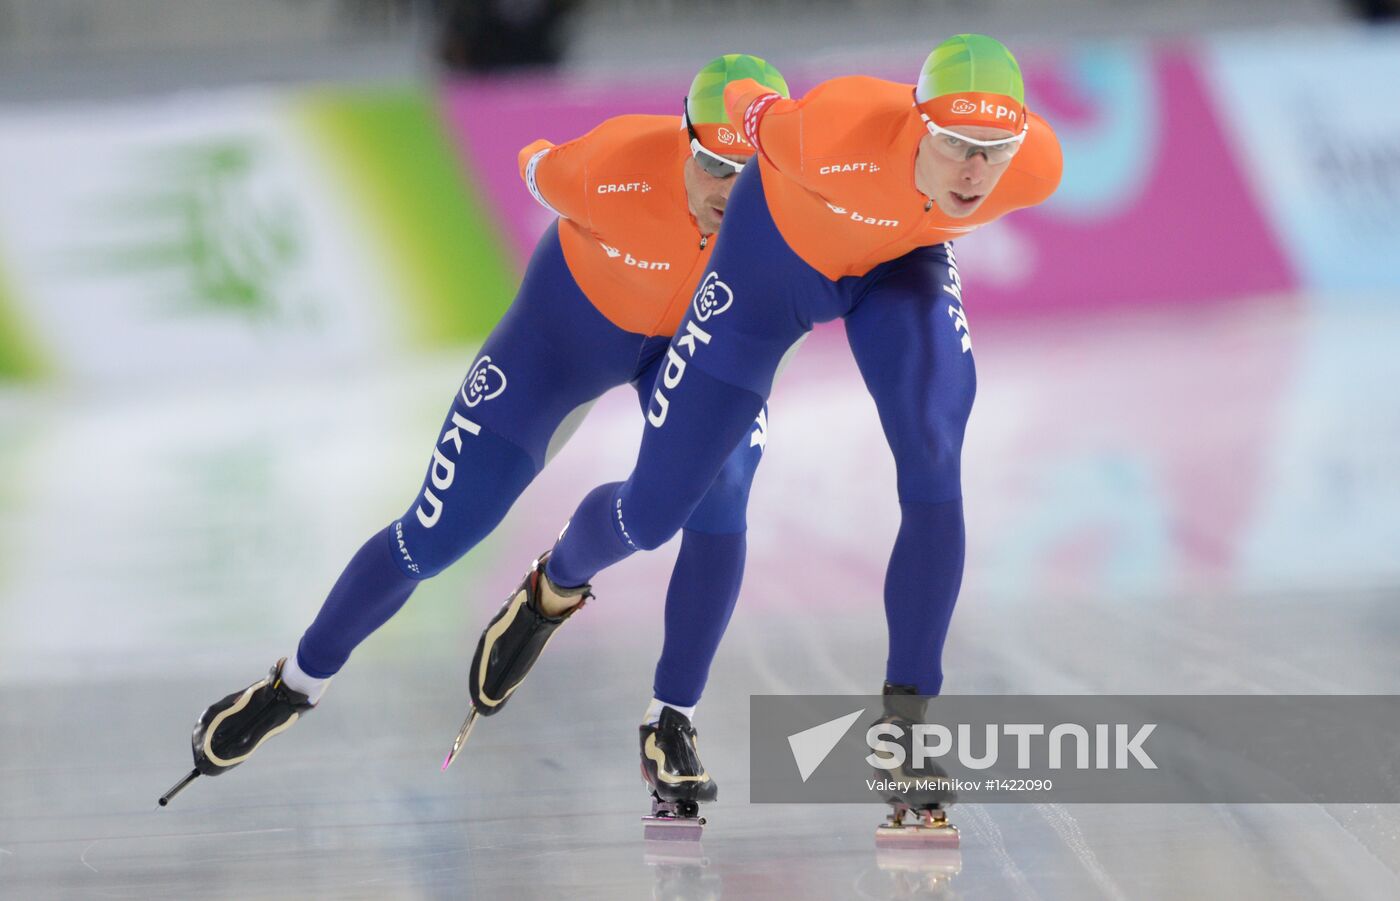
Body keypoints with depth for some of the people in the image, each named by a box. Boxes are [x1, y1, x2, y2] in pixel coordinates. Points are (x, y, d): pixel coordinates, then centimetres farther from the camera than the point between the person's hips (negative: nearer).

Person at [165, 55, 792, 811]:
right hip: (573, 322, -1)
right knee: (437, 535, 1)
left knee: (719, 505, -27)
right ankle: (295, 684, 25)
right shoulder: (614, 169, -39)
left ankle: (671, 724, -10)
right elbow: (540, 170, -11)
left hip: (698, 332, 1)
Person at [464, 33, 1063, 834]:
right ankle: (557, 585, 43)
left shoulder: (1036, 169, -33)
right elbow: (751, 108, -19)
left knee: (935, 471, -25)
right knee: (652, 513, 6)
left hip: (902, 260, 2)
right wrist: (748, 107, 5)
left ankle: (908, 712, -11)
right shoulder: (835, 132, -44)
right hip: (778, 252, -2)